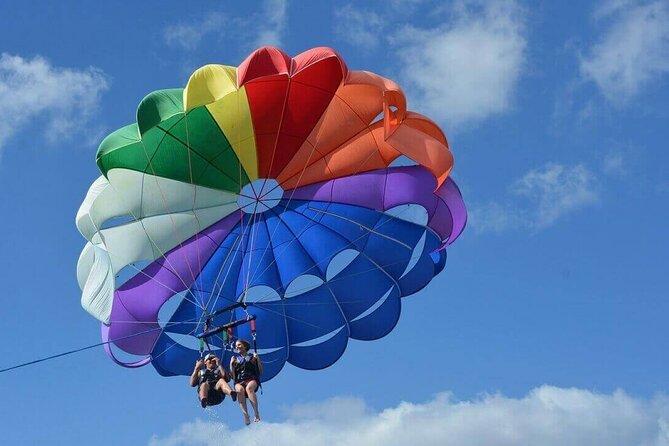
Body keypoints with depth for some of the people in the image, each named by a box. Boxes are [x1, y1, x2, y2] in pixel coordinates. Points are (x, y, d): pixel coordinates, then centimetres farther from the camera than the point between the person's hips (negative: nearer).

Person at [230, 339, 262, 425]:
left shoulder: (252, 357, 18)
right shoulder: (235, 359, 23)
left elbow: (260, 372, 12)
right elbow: (233, 376, 16)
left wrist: (257, 360, 1)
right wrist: (231, 364, 5)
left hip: (252, 380, -1)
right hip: (239, 381, 1)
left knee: (249, 388, -39)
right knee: (240, 390, -37)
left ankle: (256, 414, -43)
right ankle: (246, 416, -44)